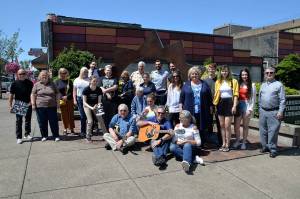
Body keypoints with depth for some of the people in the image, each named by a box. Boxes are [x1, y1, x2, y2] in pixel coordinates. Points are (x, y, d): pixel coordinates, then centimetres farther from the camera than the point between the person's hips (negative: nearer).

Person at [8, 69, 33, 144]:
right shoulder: (14, 83, -2)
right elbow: (11, 95, 0)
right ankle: (19, 137, 9)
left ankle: (27, 134, 28)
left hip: (28, 105, 2)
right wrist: (10, 106, -3)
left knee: (28, 120, 12)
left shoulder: (29, 83, 3)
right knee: (18, 121, 2)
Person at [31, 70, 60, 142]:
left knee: (54, 122, 2)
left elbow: (57, 94, 11)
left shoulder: (52, 84, 9)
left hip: (52, 106, 0)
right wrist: (33, 104, -2)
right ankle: (44, 136, 20)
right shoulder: (37, 85, 6)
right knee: (42, 122, 6)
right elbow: (33, 95, 5)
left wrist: (57, 102, 4)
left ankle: (56, 136, 11)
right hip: (40, 106, 0)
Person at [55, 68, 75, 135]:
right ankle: (65, 129, 15)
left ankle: (72, 128, 11)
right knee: (64, 115, 4)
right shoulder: (57, 81, 5)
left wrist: (67, 96, -14)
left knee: (71, 114, 2)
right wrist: (62, 97, -15)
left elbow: (72, 91, 2)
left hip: (69, 100, 1)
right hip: (62, 100, -1)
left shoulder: (69, 81, 7)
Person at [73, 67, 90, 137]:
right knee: (83, 116, 4)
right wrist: (74, 100, 2)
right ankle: (83, 131, 15)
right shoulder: (77, 80, 11)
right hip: (80, 99, 1)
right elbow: (74, 91, 10)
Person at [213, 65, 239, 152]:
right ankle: (223, 143, 20)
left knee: (227, 126, -2)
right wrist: (214, 104, 1)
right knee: (222, 125, 10)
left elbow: (235, 94, -4)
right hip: (220, 103, 4)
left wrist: (234, 106, -12)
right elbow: (216, 94, 10)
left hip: (229, 103, -4)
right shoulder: (218, 82, 10)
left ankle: (227, 145, 10)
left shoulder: (233, 81, 0)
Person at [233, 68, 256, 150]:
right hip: (238, 106, 2)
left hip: (247, 106, -2)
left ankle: (244, 142, 21)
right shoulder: (238, 84, 6)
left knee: (245, 126, 9)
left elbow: (253, 98, -3)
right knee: (236, 126, 3)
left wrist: (250, 109, -10)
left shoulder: (252, 85, 0)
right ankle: (237, 141, 22)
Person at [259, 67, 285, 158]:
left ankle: (273, 149, 7)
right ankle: (265, 146, 24)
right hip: (263, 111, 5)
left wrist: (280, 111, -12)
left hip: (274, 112, -5)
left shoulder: (279, 84, -2)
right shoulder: (263, 85, 14)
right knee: (263, 130, 11)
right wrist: (260, 109, 13)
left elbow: (282, 100, -6)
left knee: (273, 131, -3)